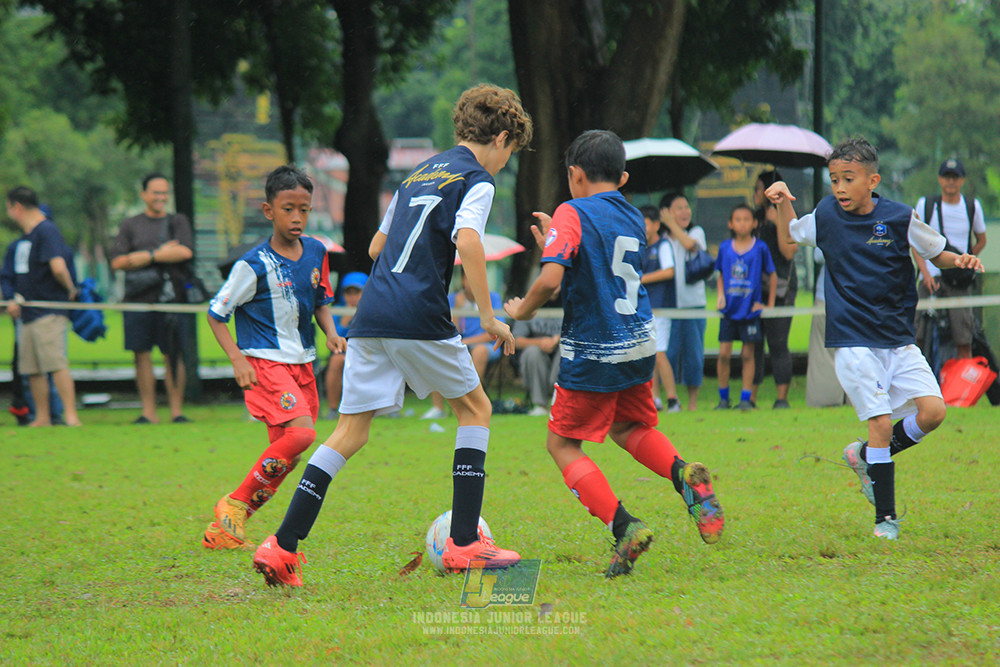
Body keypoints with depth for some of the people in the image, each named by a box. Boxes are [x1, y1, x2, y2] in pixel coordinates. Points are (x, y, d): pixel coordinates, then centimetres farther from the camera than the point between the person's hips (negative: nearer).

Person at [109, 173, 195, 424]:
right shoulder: (130, 225, 13)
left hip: (169, 298, -1)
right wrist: (159, 254, -4)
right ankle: (148, 412, 3)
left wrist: (146, 256, -3)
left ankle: (176, 410, 0)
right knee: (141, 354, -1)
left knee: (172, 355, -4)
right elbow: (117, 261, 1)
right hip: (137, 298, 1)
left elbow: (186, 252, -4)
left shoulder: (178, 221, 13)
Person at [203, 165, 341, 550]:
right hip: (264, 361, -7)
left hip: (301, 363, 7)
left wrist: (330, 332, 2)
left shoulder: (316, 253, 5)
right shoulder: (254, 266, -13)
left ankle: (223, 531, 11)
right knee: (301, 432, -25)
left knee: (284, 454, 3)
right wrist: (238, 360, -15)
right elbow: (216, 314, -6)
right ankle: (235, 505, -12)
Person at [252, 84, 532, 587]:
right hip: (420, 320, -7)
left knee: (350, 433, 6)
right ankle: (464, 544, 8)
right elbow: (467, 241, -18)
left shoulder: (418, 174, 23)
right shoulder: (475, 180, 0)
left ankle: (283, 546, -5)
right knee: (475, 408, 12)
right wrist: (488, 317, -15)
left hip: (371, 316, 7)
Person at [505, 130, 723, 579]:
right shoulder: (635, 219, 11)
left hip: (592, 353, -7)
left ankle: (624, 527, -8)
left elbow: (551, 280, -24)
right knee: (630, 429, 28)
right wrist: (551, 244, 21)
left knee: (562, 443, 8)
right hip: (639, 345, 7)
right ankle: (684, 475, -2)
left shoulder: (572, 213, -11)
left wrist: (522, 310, -6)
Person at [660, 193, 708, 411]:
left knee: (694, 351, 1)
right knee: (669, 350, -4)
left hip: (693, 301, 0)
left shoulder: (697, 232, 7)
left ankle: (693, 401, 9)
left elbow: (689, 244, -17)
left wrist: (671, 224, -7)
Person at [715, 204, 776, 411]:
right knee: (724, 353, -2)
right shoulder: (725, 248, 4)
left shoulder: (760, 248, -3)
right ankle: (723, 398, 10)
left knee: (747, 355, 0)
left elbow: (772, 275, 6)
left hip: (751, 309, -2)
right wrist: (720, 296, 2)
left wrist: (770, 304, 4)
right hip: (729, 309, 2)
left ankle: (746, 399, 7)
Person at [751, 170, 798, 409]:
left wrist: (778, 224, -18)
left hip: (779, 288, -7)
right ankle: (750, 397, 8)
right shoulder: (756, 218, 17)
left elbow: (789, 252, -14)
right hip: (755, 288, 7)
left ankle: (782, 398, -6)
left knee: (778, 344, -8)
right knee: (753, 344, 4)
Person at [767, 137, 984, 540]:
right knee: (881, 423, -10)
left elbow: (936, 254, 9)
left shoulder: (899, 218, -4)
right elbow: (788, 238, 20)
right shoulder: (825, 216, 1)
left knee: (933, 411, -10)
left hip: (899, 340, 2)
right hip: (853, 342, -1)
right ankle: (885, 517, 1)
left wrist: (960, 261, -12)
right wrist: (782, 203, 2)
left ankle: (865, 456, 14)